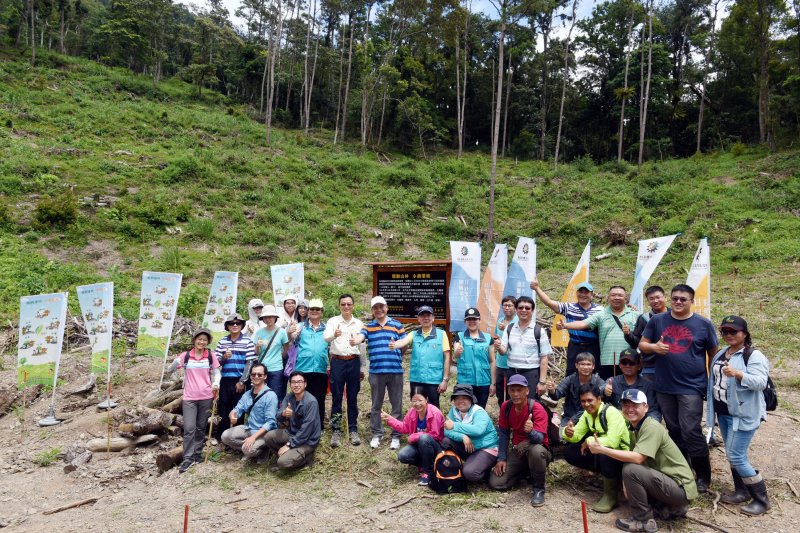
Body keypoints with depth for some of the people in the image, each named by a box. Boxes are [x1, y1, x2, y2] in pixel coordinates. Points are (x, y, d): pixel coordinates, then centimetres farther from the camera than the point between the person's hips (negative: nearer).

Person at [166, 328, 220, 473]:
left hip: (206, 397, 1)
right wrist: (176, 362, -19)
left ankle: (198, 454, 23)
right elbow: (169, 371, 3)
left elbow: (217, 373, 5)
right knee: (189, 428, -6)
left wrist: (216, 384, -15)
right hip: (189, 398, -1)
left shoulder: (211, 356, 1)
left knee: (201, 427, 11)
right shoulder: (185, 356, 1)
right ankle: (188, 458, 0)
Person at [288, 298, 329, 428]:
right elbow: (292, 339, -9)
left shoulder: (327, 328, 12)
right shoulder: (301, 326, 7)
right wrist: (289, 333, -33)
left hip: (321, 370, 1)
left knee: (319, 401, 7)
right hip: (303, 369, -1)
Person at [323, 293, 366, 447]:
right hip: (337, 362, -2)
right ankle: (336, 431, 11)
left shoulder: (359, 324, 9)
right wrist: (334, 335, -39)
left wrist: (362, 368, 12)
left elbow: (362, 347, 13)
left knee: (352, 398, 7)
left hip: (354, 362, 2)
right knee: (336, 398, 2)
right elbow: (325, 338, -17)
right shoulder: (333, 321, 2)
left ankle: (353, 430, 17)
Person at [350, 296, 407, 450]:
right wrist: (355, 341, -37)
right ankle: (376, 434, 23)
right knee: (376, 405, 11)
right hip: (376, 371, 1)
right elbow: (360, 337, -14)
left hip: (395, 370, 0)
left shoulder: (397, 325, 7)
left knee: (396, 405, 6)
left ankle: (396, 436, 17)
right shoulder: (368, 327, 6)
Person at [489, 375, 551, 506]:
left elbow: (539, 439, -32)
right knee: (495, 483, -10)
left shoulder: (537, 409, -23)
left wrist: (530, 431, -54)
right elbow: (504, 433, 2)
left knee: (536, 450, -42)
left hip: (538, 448, -5)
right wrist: (501, 458, -5)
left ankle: (539, 489, -14)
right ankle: (526, 470, 16)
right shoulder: (506, 406, -7)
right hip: (517, 450, 5)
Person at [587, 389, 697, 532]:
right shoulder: (634, 428, 8)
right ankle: (673, 507, 19)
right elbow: (631, 457, 4)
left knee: (630, 469, -24)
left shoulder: (652, 427, -21)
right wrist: (627, 485, -12)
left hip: (681, 487, -10)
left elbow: (637, 458, -31)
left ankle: (644, 520, -7)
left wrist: (602, 449, -28)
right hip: (668, 480, 10)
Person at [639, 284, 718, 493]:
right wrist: (654, 346, -15)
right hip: (665, 387, 3)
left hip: (692, 387, -3)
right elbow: (642, 345, 7)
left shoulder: (703, 324, -1)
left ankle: (703, 476, 12)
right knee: (674, 431, 14)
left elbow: (713, 354, 6)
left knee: (691, 432, -7)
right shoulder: (657, 321, 3)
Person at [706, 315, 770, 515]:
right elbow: (713, 382, 17)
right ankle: (742, 491, 30)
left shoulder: (754, 356, -13)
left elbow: (760, 382, -26)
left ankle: (762, 499, 8)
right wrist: (711, 409, 20)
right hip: (724, 413, 8)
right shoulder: (720, 354, 11)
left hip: (743, 414, -8)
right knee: (734, 454, 16)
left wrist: (737, 374, -42)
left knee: (736, 457, -8)